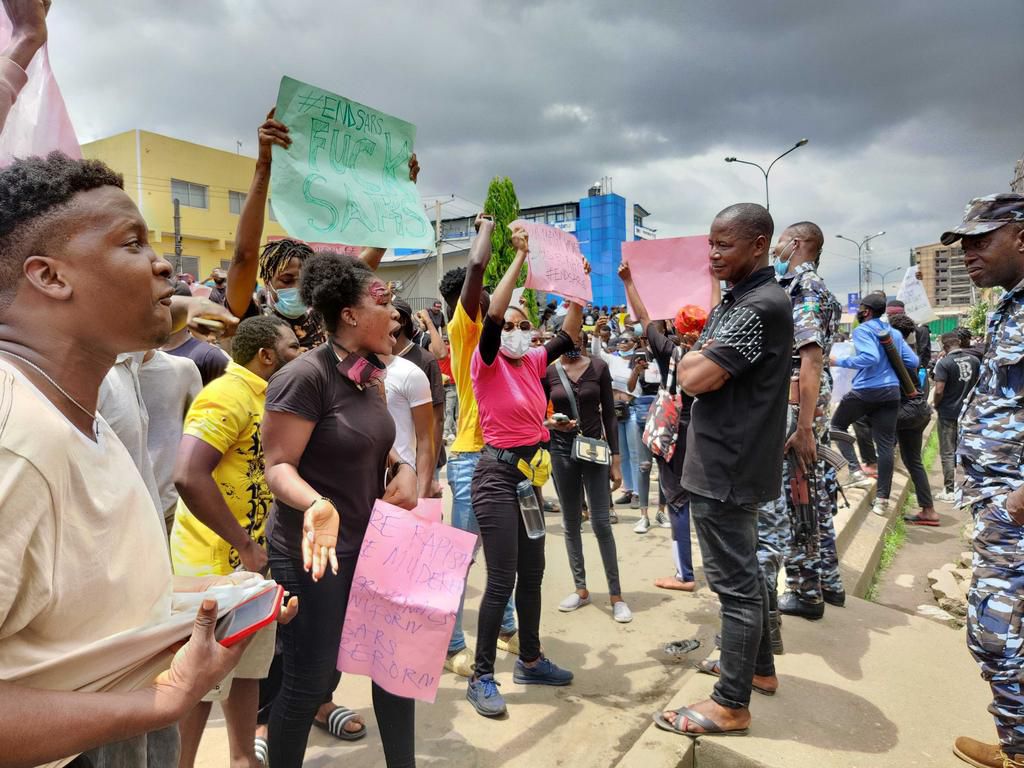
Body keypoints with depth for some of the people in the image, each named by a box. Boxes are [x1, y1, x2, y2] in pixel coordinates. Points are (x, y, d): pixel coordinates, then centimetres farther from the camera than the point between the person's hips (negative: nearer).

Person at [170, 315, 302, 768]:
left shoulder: (264, 396, 10)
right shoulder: (228, 396, -19)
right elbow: (187, 476, -30)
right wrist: (244, 545, -24)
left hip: (256, 557, 9)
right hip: (217, 559, -9)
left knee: (247, 667, 20)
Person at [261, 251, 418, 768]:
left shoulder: (371, 378, 5)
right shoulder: (305, 376, -19)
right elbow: (278, 465, -20)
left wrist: (403, 469, -2)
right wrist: (317, 504, -39)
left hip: (374, 546, 8)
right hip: (314, 552, -8)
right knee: (308, 682, 7)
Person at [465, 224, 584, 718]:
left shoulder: (534, 362, 9)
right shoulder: (487, 364, -9)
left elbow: (569, 335, 11)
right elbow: (492, 313, -24)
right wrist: (520, 258, -21)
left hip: (530, 473, 8)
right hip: (497, 474, -7)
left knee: (532, 573, 16)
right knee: (502, 579, -6)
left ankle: (530, 660, 32)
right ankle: (481, 677, 10)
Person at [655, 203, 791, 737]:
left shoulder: (762, 306, -19)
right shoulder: (735, 301, 14)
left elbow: (694, 379, -24)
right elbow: (693, 365, 16)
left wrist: (690, 358, -5)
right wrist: (698, 356, -3)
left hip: (726, 467, -11)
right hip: (726, 462, 11)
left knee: (734, 583, -1)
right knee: (742, 572, 21)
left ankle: (731, 704, 12)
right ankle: (758, 666, 38)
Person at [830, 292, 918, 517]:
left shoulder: (862, 330, -6)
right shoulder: (895, 333, 15)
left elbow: (870, 357, -21)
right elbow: (913, 362, 14)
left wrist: (840, 362, -14)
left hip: (866, 390, -6)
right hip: (892, 392, 6)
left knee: (837, 425, 17)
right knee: (885, 445, 4)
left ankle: (855, 470, 2)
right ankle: (882, 498, 5)